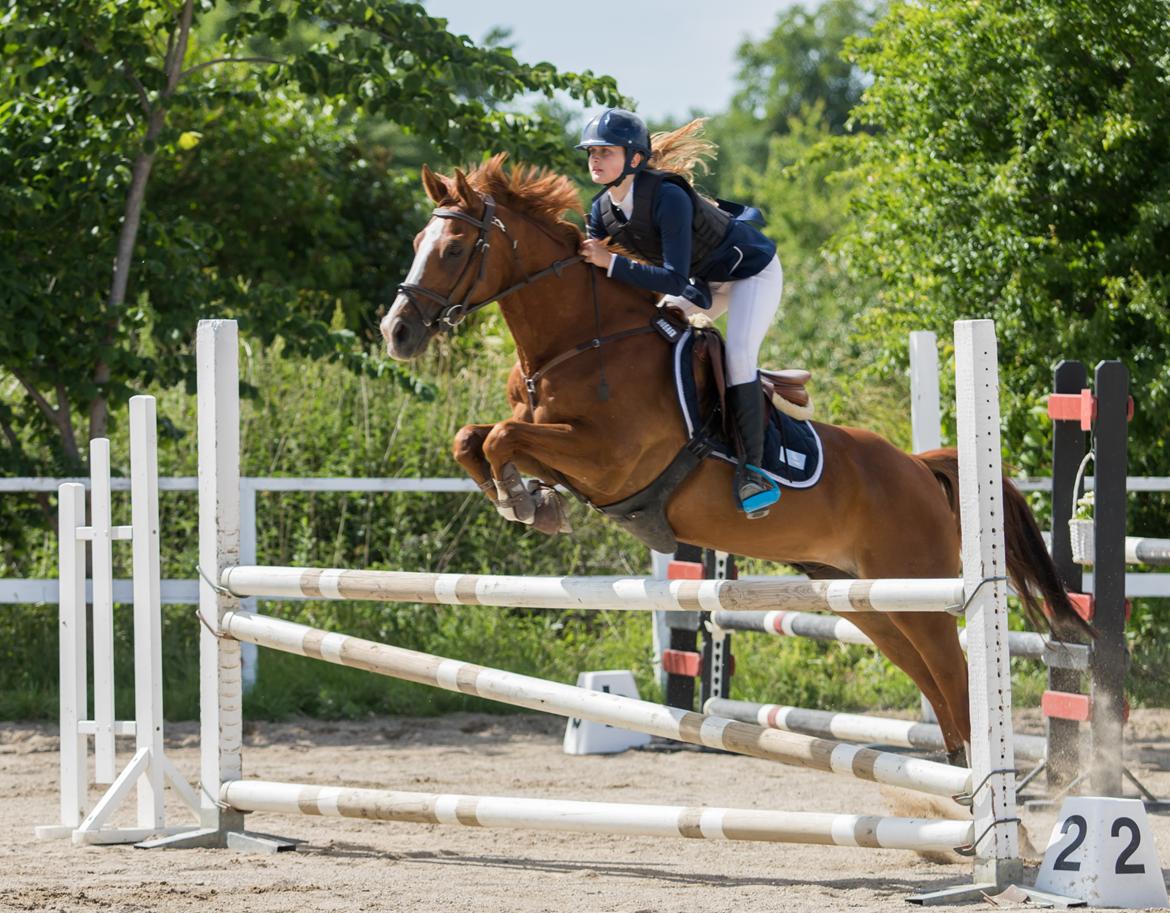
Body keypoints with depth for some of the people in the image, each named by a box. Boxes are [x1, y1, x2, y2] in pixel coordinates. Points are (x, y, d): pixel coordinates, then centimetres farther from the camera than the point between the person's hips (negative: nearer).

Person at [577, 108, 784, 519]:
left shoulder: (668, 197, -36)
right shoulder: (603, 210, -12)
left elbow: (675, 279, -39)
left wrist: (612, 263, -39)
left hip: (752, 270, -9)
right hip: (703, 279, 9)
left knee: (737, 355, -26)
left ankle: (752, 469, -23)